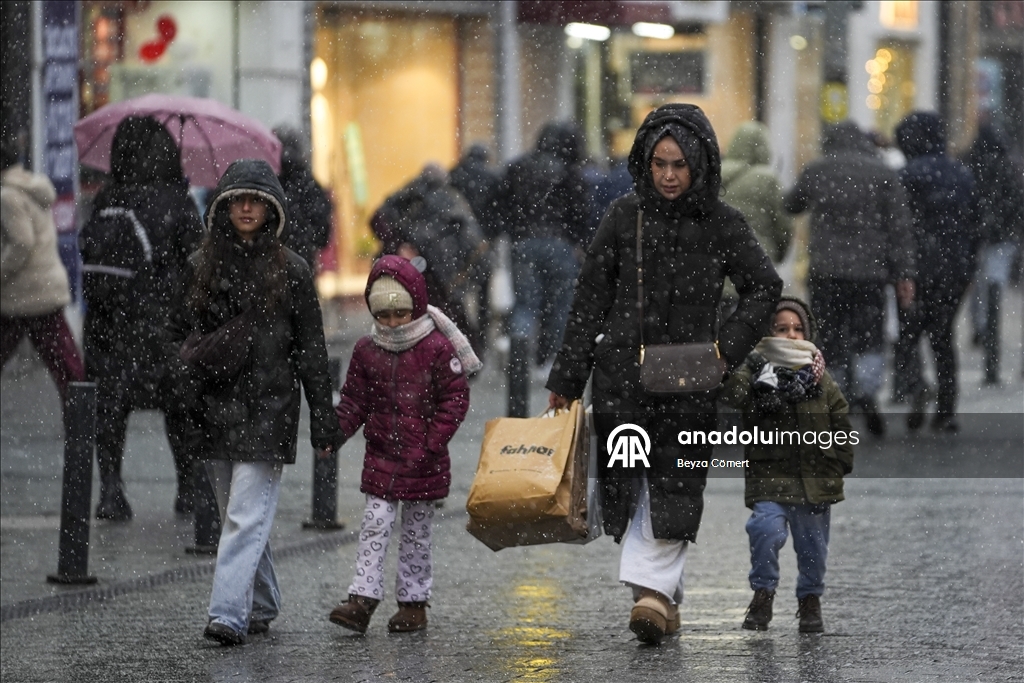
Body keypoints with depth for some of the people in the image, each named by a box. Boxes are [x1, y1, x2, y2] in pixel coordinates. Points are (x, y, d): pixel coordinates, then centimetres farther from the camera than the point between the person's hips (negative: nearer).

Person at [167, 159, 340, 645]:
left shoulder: (290, 270, 1)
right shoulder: (200, 266, 8)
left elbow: (311, 349, 3)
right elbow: (178, 332, 15)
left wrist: (323, 420, 0)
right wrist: (191, 367, -5)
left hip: (268, 408, -4)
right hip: (214, 405, 4)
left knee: (247, 515, -12)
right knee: (239, 515, 11)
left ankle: (228, 614, -19)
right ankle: (262, 608, 25)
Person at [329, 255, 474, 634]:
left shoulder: (436, 349, -7)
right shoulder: (367, 351, 4)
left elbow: (454, 400, -8)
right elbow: (354, 400, 9)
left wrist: (430, 445, -15)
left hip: (423, 462, -3)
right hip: (381, 458, 3)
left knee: (416, 533, 8)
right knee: (374, 526, -5)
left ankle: (414, 603, 17)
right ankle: (362, 599, -9)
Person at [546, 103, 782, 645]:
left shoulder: (722, 225, -1)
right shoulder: (624, 218, 0)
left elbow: (764, 289, 6)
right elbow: (590, 300, 4)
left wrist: (725, 349, -6)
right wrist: (566, 379, 4)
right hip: (623, 372, 1)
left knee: (674, 488, -7)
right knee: (630, 486, 2)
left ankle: (653, 589, -8)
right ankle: (663, 594, 7)